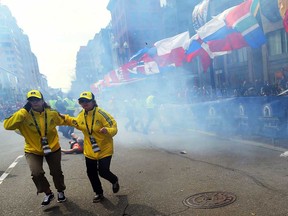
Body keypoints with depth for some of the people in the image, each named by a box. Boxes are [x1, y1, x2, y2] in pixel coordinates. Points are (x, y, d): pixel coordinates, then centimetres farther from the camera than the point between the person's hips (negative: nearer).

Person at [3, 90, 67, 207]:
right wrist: (24, 110, -32)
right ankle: (48, 194, 14)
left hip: (53, 148, 1)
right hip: (33, 151, -1)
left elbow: (63, 120, 8)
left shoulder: (52, 113, -11)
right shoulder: (24, 115, -17)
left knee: (56, 172, 12)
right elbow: (7, 125, -30)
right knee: (36, 173, -16)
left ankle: (61, 192, 42)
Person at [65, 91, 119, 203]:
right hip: (89, 150, 6)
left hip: (104, 149, -6)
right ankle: (99, 193, 36)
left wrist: (107, 130, -44)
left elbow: (114, 128, -24)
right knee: (91, 173, 12)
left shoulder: (101, 114, -23)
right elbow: (77, 123, 21)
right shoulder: (81, 114, -2)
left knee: (103, 171, -6)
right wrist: (66, 118, 13)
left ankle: (115, 181, 31)